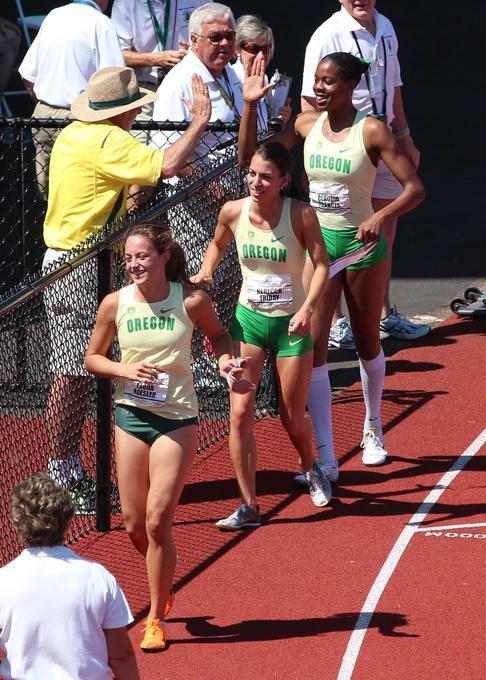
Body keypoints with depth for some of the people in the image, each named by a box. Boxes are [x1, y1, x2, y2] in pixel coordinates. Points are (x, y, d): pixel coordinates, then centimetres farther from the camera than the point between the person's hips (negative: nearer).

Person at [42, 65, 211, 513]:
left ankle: (70, 474, 20)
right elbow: (166, 166, -29)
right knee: (72, 376, -6)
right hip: (80, 270, -10)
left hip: (65, 262, 10)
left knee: (78, 375, 14)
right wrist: (201, 121, -20)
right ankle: (61, 480, -2)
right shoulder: (108, 142, -18)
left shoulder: (75, 134, 12)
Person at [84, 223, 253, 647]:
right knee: (134, 524, 7)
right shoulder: (115, 304, -5)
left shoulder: (191, 301, -10)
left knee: (157, 521, -9)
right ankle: (162, 588, 39)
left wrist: (226, 360, -10)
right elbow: (92, 358, 7)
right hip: (130, 415, 3)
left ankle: (157, 618, 6)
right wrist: (125, 370, -11)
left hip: (177, 418, -3)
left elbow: (218, 334, 10)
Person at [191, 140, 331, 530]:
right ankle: (249, 506, -2)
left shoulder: (301, 215, -18)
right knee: (240, 413, -10)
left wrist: (308, 308, -27)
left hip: (291, 323, -2)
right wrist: (206, 272, -6)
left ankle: (311, 470, 43)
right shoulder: (233, 212, -9)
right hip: (248, 321, 2)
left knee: (293, 420, 9)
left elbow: (321, 264, -13)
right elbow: (218, 244, 13)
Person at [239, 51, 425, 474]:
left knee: (367, 343, 15)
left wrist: (381, 218, -33)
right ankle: (325, 459, -8)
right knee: (313, 346, -9)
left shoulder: (372, 131, -13)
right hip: (318, 244, 3)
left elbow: (415, 189, -15)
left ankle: (373, 429, 42)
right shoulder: (307, 125, -1)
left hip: (362, 246, -3)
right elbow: (250, 159, 2)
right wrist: (250, 106, -10)